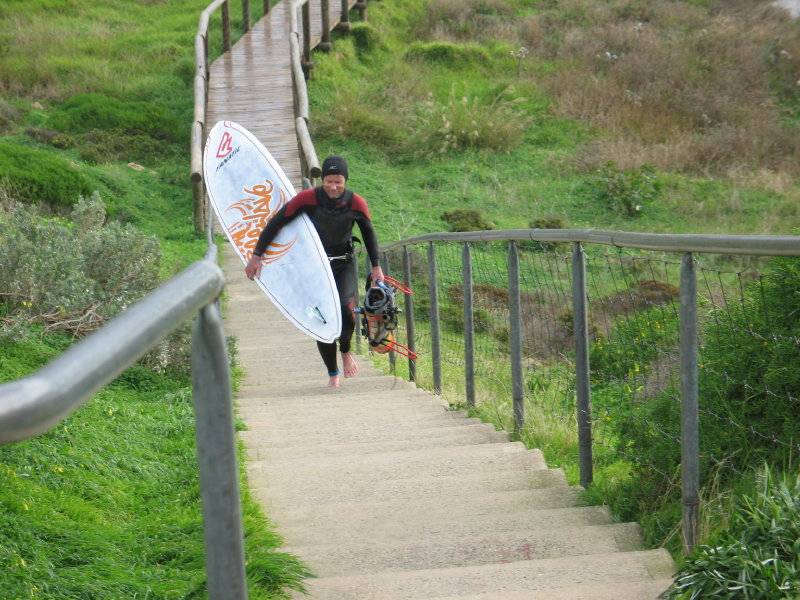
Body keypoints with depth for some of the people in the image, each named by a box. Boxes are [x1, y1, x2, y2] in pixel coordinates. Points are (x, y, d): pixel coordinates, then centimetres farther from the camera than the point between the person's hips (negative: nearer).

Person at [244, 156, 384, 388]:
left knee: (347, 309, -22)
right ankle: (333, 375, 11)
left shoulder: (356, 203, -14)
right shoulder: (307, 198, -19)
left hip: (343, 264, 0)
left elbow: (368, 233, 6)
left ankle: (346, 352, 8)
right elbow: (275, 223, -11)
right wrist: (256, 256, -10)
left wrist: (376, 266, 10)